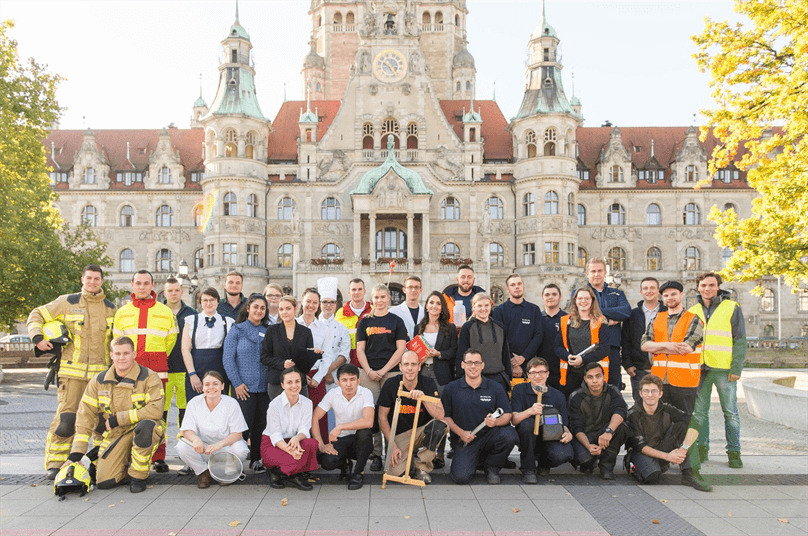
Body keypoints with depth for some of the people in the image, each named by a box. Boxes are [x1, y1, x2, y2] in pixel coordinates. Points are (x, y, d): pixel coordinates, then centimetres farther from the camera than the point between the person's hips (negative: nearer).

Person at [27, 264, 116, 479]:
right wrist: (38, 338, -7)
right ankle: (54, 463, 2)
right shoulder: (67, 302, 3)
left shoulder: (110, 308, 13)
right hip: (72, 371, -3)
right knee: (66, 417, -8)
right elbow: (36, 316, 9)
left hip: (101, 372, 3)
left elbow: (116, 338, 24)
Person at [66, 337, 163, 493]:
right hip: (116, 434, 3)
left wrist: (118, 418, -20)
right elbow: (85, 415, 2)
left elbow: (156, 410, -24)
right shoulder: (99, 381, 2)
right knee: (104, 481, -15)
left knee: (146, 425, -39)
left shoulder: (149, 377, -12)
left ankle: (138, 476, -16)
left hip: (144, 432, -3)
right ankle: (126, 463, 21)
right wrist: (76, 453, -5)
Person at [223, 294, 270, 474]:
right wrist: (237, 383, -10)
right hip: (244, 387, -4)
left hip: (264, 387, 4)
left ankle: (256, 459, 18)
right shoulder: (236, 330, 1)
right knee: (244, 425, -5)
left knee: (261, 425, 6)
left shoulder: (268, 332, 12)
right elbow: (227, 358, -4)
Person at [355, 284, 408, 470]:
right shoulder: (365, 321, 12)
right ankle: (376, 455, 2)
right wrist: (368, 371, -5)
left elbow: (401, 348, 2)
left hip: (391, 372, -1)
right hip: (368, 373, 1)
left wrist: (383, 370, -6)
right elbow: (360, 349, 9)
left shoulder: (396, 321, 8)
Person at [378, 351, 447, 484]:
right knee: (394, 472, -24)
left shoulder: (428, 383, -8)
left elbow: (440, 415, -19)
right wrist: (392, 445, -9)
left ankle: (422, 465, -8)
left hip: (422, 432, 1)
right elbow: (382, 417, -3)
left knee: (439, 425, -33)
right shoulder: (391, 385, -9)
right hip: (399, 435, 0)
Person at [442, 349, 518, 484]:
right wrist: (461, 433, -12)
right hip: (464, 440, -1)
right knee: (461, 477, -24)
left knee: (509, 435, -32)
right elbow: (445, 416, 3)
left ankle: (492, 468, -3)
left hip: (490, 436, 1)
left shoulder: (496, 387, 5)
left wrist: (496, 422, -21)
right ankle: (475, 460, 14)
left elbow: (507, 415, 2)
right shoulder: (451, 389, 4)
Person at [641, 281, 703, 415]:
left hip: (684, 381, -3)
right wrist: (666, 345, -15)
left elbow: (687, 348, -12)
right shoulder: (657, 319, 14)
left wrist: (655, 348, -6)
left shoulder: (694, 320, 1)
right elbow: (644, 344, 2)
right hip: (659, 379, 4)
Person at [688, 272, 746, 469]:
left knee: (730, 412, 2)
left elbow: (740, 340, -1)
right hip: (699, 369, 3)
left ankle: (734, 452, 12)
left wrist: (736, 368, -9)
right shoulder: (692, 311, 13)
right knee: (699, 411, 6)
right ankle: (701, 449, 16)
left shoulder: (732, 308, 2)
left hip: (724, 369, -3)